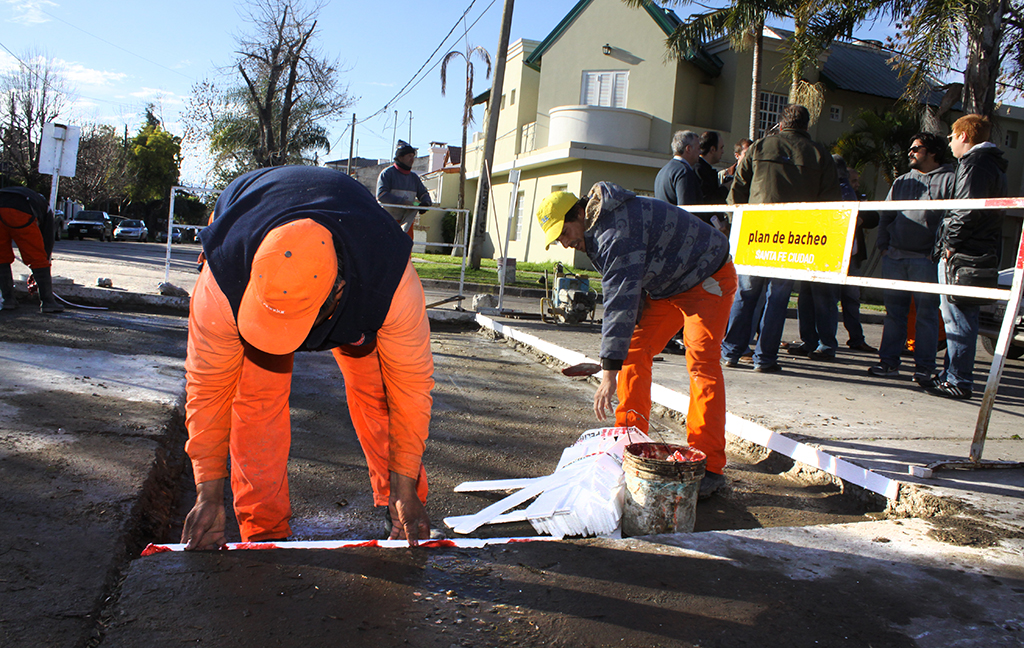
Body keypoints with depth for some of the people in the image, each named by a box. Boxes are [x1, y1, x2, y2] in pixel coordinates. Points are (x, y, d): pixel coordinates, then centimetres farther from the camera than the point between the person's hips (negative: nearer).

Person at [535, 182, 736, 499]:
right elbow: (626, 293, 9)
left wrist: (610, 371, -42)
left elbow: (621, 302, -39)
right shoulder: (596, 231, 1)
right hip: (666, 286, 10)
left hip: (707, 281, -10)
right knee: (635, 353, 1)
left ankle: (709, 467, -18)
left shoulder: (617, 233, -32)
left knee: (701, 363, -19)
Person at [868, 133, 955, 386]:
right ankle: (889, 360, 13)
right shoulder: (902, 181, 20)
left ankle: (924, 367, 1)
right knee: (893, 310, 7)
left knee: (927, 312, -3)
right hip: (894, 257, 6)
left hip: (925, 260, -5)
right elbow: (885, 215, 21)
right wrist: (884, 245, 8)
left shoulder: (949, 179, 1)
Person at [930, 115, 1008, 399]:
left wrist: (950, 244, -14)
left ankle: (959, 381, -7)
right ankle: (953, 375, 20)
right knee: (961, 318, 13)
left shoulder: (975, 162, -9)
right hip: (982, 254, 10)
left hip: (962, 255, -10)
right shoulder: (993, 164, 23)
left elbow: (968, 210, -21)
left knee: (957, 318, -8)